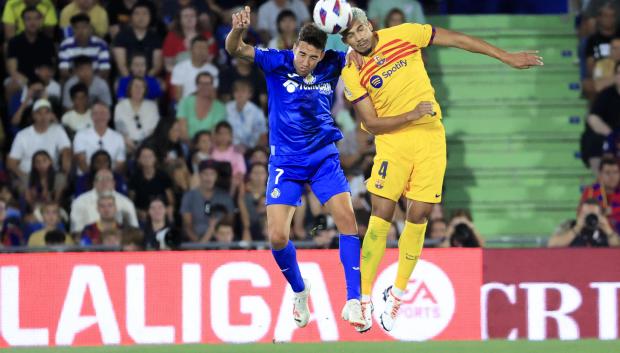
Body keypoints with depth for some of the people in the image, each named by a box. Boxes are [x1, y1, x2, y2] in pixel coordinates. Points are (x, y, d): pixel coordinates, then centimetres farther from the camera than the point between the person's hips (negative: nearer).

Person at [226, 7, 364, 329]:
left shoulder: (332, 65, -4)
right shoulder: (277, 62, -9)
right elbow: (235, 50, -20)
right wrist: (238, 29, -43)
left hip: (324, 158, 1)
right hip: (285, 162, -1)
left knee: (348, 220, -16)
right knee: (278, 237, -9)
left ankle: (353, 301, -12)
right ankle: (299, 290, 20)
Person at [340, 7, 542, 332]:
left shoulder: (403, 35, -5)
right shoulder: (352, 74, -6)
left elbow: (457, 40, 3)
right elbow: (372, 124, -7)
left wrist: (507, 58, 3)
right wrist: (412, 115, -20)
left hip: (430, 135, 1)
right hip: (392, 140, -1)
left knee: (418, 216, -2)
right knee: (381, 215, -12)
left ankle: (397, 294, 13)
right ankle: (364, 298, -4)